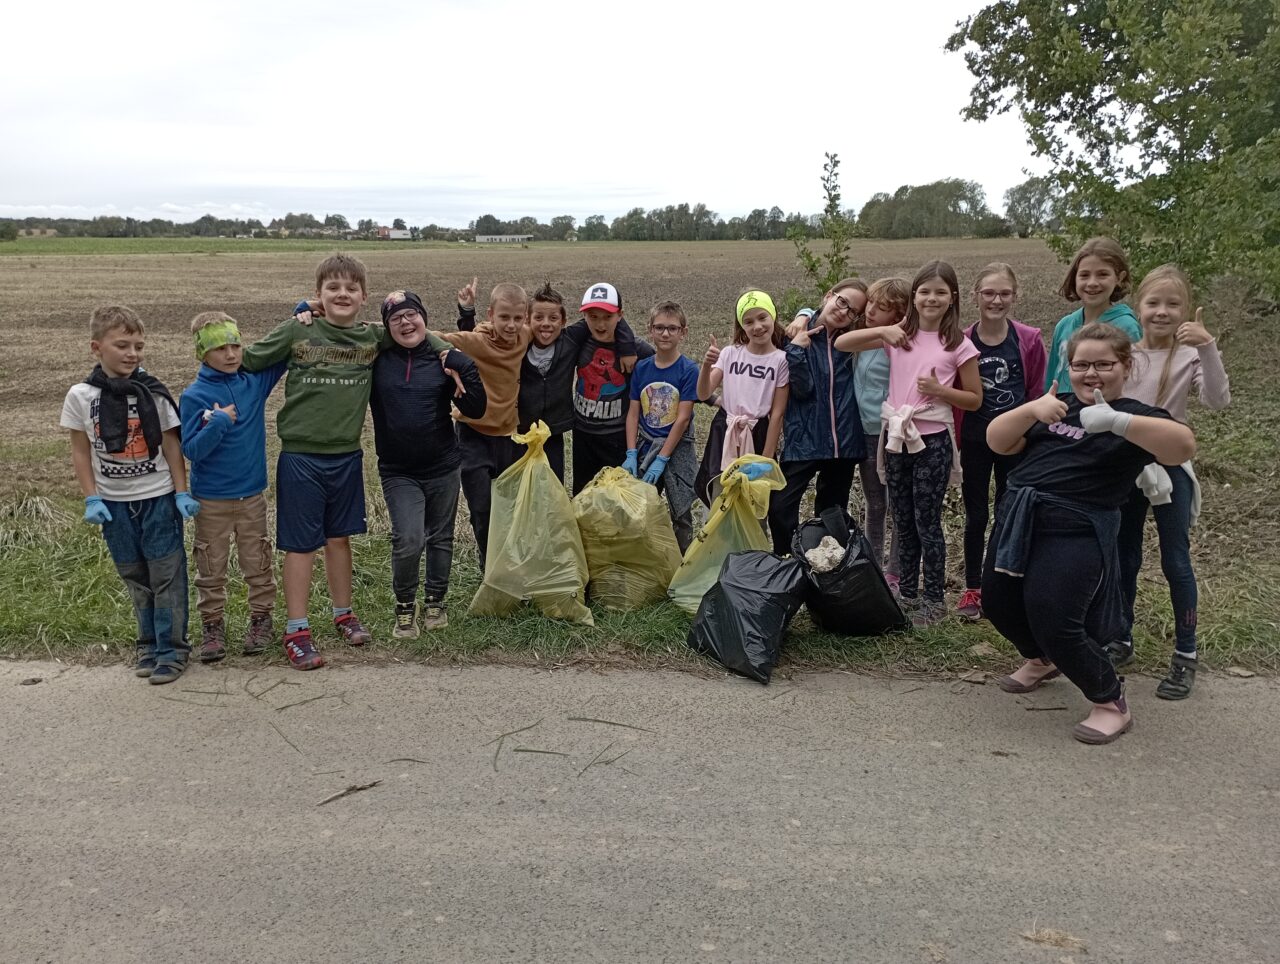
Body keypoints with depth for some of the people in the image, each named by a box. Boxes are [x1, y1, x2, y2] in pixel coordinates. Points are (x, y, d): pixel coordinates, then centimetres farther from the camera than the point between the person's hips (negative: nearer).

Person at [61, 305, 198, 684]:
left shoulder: (154, 393, -7)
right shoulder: (81, 396, -4)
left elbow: (171, 445, -1)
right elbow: (81, 451, 2)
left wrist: (182, 493, -5)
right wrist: (91, 500, -3)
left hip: (158, 497, -1)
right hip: (113, 502, 2)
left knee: (167, 575, 1)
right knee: (135, 578, 13)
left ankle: (172, 649, 11)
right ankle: (149, 644, 27)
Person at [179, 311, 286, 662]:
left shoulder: (255, 380, -1)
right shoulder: (194, 396, -10)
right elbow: (191, 450, -13)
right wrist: (220, 422, -24)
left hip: (252, 494, 2)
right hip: (211, 500, -2)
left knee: (257, 564, 12)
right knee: (211, 568, 9)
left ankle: (261, 619, 26)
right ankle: (212, 625, 22)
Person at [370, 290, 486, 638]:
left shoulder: (443, 358, -3)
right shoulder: (375, 358, -4)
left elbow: (476, 410, -5)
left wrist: (466, 371, -19)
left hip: (443, 467, 2)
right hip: (397, 471, -1)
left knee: (440, 538, 14)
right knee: (408, 540, -14)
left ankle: (434, 602, 34)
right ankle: (404, 607, 10)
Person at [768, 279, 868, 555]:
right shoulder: (801, 336, -3)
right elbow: (803, 389, -11)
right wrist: (796, 349, -23)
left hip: (844, 441, 3)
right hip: (804, 439, -3)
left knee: (832, 513, 12)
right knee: (780, 507, -14)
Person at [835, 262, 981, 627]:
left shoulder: (958, 344, -4)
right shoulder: (898, 336, 3)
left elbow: (975, 399, 1)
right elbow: (841, 344, -1)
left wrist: (939, 390, -15)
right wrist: (882, 330, -13)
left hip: (933, 440, -4)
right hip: (895, 436, 4)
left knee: (927, 521, 1)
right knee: (903, 521, 13)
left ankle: (935, 598, 15)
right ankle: (907, 592, 26)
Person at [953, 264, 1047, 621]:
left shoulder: (1030, 340, -6)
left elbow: (1038, 392, 1)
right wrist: (954, 442, -4)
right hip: (974, 441, 0)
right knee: (975, 516, 9)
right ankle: (972, 589, 20)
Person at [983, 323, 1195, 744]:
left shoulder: (1134, 416, -2)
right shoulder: (1056, 407, 13)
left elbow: (1183, 446, -22)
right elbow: (998, 441, 5)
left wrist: (1116, 420, -34)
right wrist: (1032, 409, -14)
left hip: (1075, 531, -6)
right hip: (1017, 517, 7)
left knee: (1053, 620, -14)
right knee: (997, 602, 14)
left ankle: (1111, 703, 9)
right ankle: (1042, 661, 44)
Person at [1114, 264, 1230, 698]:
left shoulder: (1188, 356, -8)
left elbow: (1218, 400, -25)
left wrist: (1207, 346, -33)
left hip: (1169, 467, -3)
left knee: (1175, 562, 2)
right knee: (1124, 560, 12)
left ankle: (1186, 654, 15)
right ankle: (1121, 640, 27)